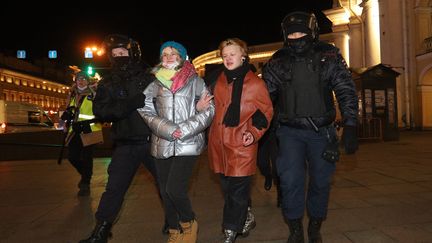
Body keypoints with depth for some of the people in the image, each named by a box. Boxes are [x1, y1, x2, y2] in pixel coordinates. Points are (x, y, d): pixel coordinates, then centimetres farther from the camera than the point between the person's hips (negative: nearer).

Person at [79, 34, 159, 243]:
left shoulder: (149, 77, -1)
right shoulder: (108, 83, 6)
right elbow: (100, 110, -9)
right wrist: (130, 104, -24)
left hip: (152, 141, -1)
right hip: (125, 145, 2)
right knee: (114, 188, 7)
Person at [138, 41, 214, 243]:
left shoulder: (194, 80, 6)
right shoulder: (154, 82, 11)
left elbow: (209, 109, 0)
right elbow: (147, 112, 4)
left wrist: (184, 130, -11)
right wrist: (168, 130, -11)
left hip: (188, 143, -3)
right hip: (162, 144, 3)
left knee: (175, 189, -13)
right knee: (165, 191, 8)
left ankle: (189, 222, 18)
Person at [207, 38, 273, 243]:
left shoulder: (255, 83, -5)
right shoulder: (219, 81, 10)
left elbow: (266, 111, 0)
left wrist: (254, 132, -12)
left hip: (241, 146, -6)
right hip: (219, 144, 6)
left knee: (237, 193, 0)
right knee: (228, 189, 17)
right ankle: (247, 218, 40)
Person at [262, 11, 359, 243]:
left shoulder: (329, 56, 0)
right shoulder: (277, 62, 2)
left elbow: (346, 91, 1)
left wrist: (350, 126, -6)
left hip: (321, 131, 1)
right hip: (290, 131, 0)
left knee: (321, 181, 9)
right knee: (290, 180, -9)